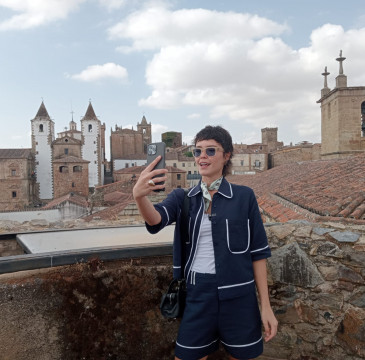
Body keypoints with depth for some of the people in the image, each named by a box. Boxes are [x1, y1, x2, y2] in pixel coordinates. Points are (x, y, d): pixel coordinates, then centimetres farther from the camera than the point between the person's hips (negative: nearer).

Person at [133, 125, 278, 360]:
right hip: (197, 296, 2)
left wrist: (266, 306, -2)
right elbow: (155, 220, -19)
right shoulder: (182, 198, 2)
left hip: (238, 296, -1)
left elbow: (257, 252, -1)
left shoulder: (244, 197, -3)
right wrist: (139, 195, -41)